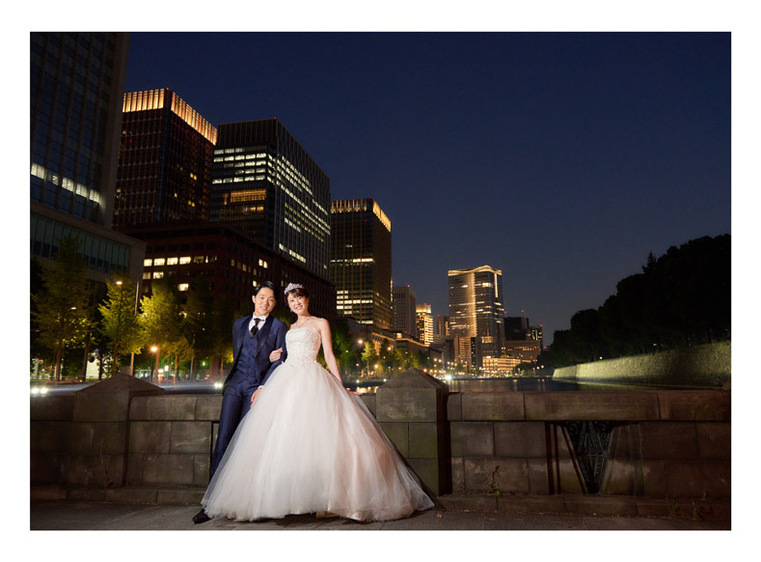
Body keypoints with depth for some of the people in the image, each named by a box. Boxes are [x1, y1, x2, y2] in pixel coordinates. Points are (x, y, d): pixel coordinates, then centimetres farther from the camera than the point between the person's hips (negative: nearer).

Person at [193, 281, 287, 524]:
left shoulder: (279, 327, 9)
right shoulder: (239, 324, 19)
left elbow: (281, 361, 0)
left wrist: (263, 387, -10)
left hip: (259, 387, -3)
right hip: (235, 385, 3)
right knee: (224, 439, -6)